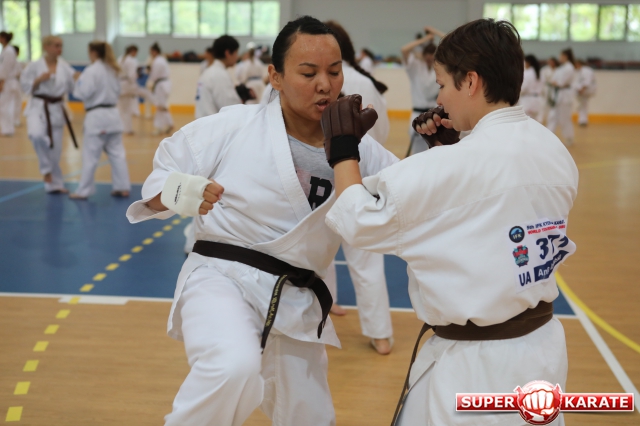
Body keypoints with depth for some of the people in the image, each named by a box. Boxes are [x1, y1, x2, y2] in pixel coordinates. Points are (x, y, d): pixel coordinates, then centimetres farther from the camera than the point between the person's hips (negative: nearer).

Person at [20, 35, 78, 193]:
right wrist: (39, 80, -20)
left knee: (55, 150, 7)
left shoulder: (64, 66, 0)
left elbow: (72, 88, 1)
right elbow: (25, 86, -5)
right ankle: (46, 169, -10)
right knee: (37, 135, -33)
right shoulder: (35, 66, -8)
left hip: (56, 109, 3)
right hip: (38, 107, -3)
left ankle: (54, 184, 24)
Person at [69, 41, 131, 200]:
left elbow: (84, 93, -18)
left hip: (96, 116, -8)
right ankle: (123, 187, 10)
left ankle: (83, 191, 4)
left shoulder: (91, 71, -13)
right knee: (117, 153, 9)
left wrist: (78, 83, -1)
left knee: (90, 156, -2)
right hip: (113, 114, 8)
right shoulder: (112, 70, 12)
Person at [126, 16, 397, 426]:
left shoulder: (356, 145, 0)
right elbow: (162, 175, -1)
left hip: (296, 304, 5)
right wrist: (183, 192, -23)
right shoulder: (234, 126, -10)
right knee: (236, 369, -37)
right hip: (223, 280, -5)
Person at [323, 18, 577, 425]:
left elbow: (360, 221, -15)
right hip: (543, 348, 8)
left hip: (479, 369, -7)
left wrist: (343, 151, -2)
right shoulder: (556, 153, 0)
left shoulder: (456, 164, -23)